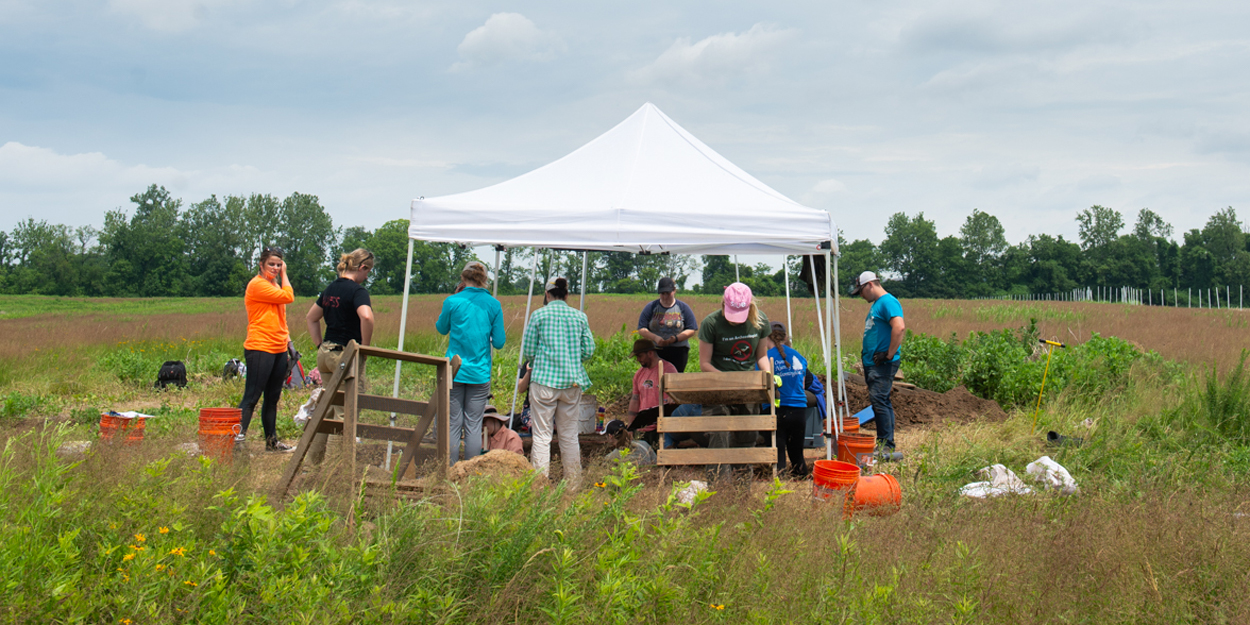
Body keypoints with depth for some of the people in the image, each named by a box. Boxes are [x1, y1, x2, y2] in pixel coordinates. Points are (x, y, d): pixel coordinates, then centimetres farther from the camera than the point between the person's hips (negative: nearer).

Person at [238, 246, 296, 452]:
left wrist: (287, 338, 15)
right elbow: (288, 296, -14)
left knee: (272, 398, 13)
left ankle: (272, 441, 19)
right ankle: (237, 436, -9)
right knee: (251, 397, -10)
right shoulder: (257, 284, -10)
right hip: (259, 348, -9)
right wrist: (284, 275, -3)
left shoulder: (274, 285, 19)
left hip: (279, 349, 9)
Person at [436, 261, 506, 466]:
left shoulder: (453, 302, -5)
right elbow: (498, 343, 1)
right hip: (480, 374, 1)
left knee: (453, 425, 3)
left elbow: (441, 328, 13)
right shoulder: (494, 305, -1)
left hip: (454, 371, -1)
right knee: (474, 426, 5)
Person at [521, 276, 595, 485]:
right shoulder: (579, 316, 6)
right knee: (569, 435, 12)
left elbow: (528, 352, 0)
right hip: (572, 382, 3)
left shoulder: (539, 315, -2)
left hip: (545, 380, -3)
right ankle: (573, 482, 17)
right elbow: (588, 351, 7)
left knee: (541, 435, 0)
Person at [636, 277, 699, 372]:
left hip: (678, 352, 0)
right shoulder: (651, 307, 9)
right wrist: (655, 338, -14)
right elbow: (641, 330, 5)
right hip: (655, 351, 0)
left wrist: (676, 338, -11)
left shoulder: (683, 307, 8)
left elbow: (692, 330, 4)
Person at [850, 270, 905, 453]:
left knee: (879, 400, -14)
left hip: (883, 364, -10)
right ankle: (885, 445, 14)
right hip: (872, 362, 10)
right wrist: (866, 354, 19)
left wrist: (889, 355, -22)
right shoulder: (875, 304, 21)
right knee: (882, 402, 10)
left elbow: (899, 327, -25)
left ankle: (886, 445, -12)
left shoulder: (888, 302, -11)